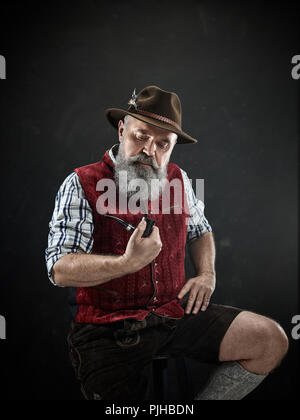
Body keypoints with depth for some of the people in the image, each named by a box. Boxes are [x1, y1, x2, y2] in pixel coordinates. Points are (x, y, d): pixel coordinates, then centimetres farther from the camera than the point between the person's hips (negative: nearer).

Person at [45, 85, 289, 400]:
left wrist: (207, 273, 7)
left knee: (272, 341, -6)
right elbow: (60, 270, -16)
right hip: (109, 332, -4)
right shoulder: (82, 185, -7)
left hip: (176, 312, 5)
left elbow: (200, 230, 27)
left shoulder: (178, 179, 9)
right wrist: (128, 262, -30)